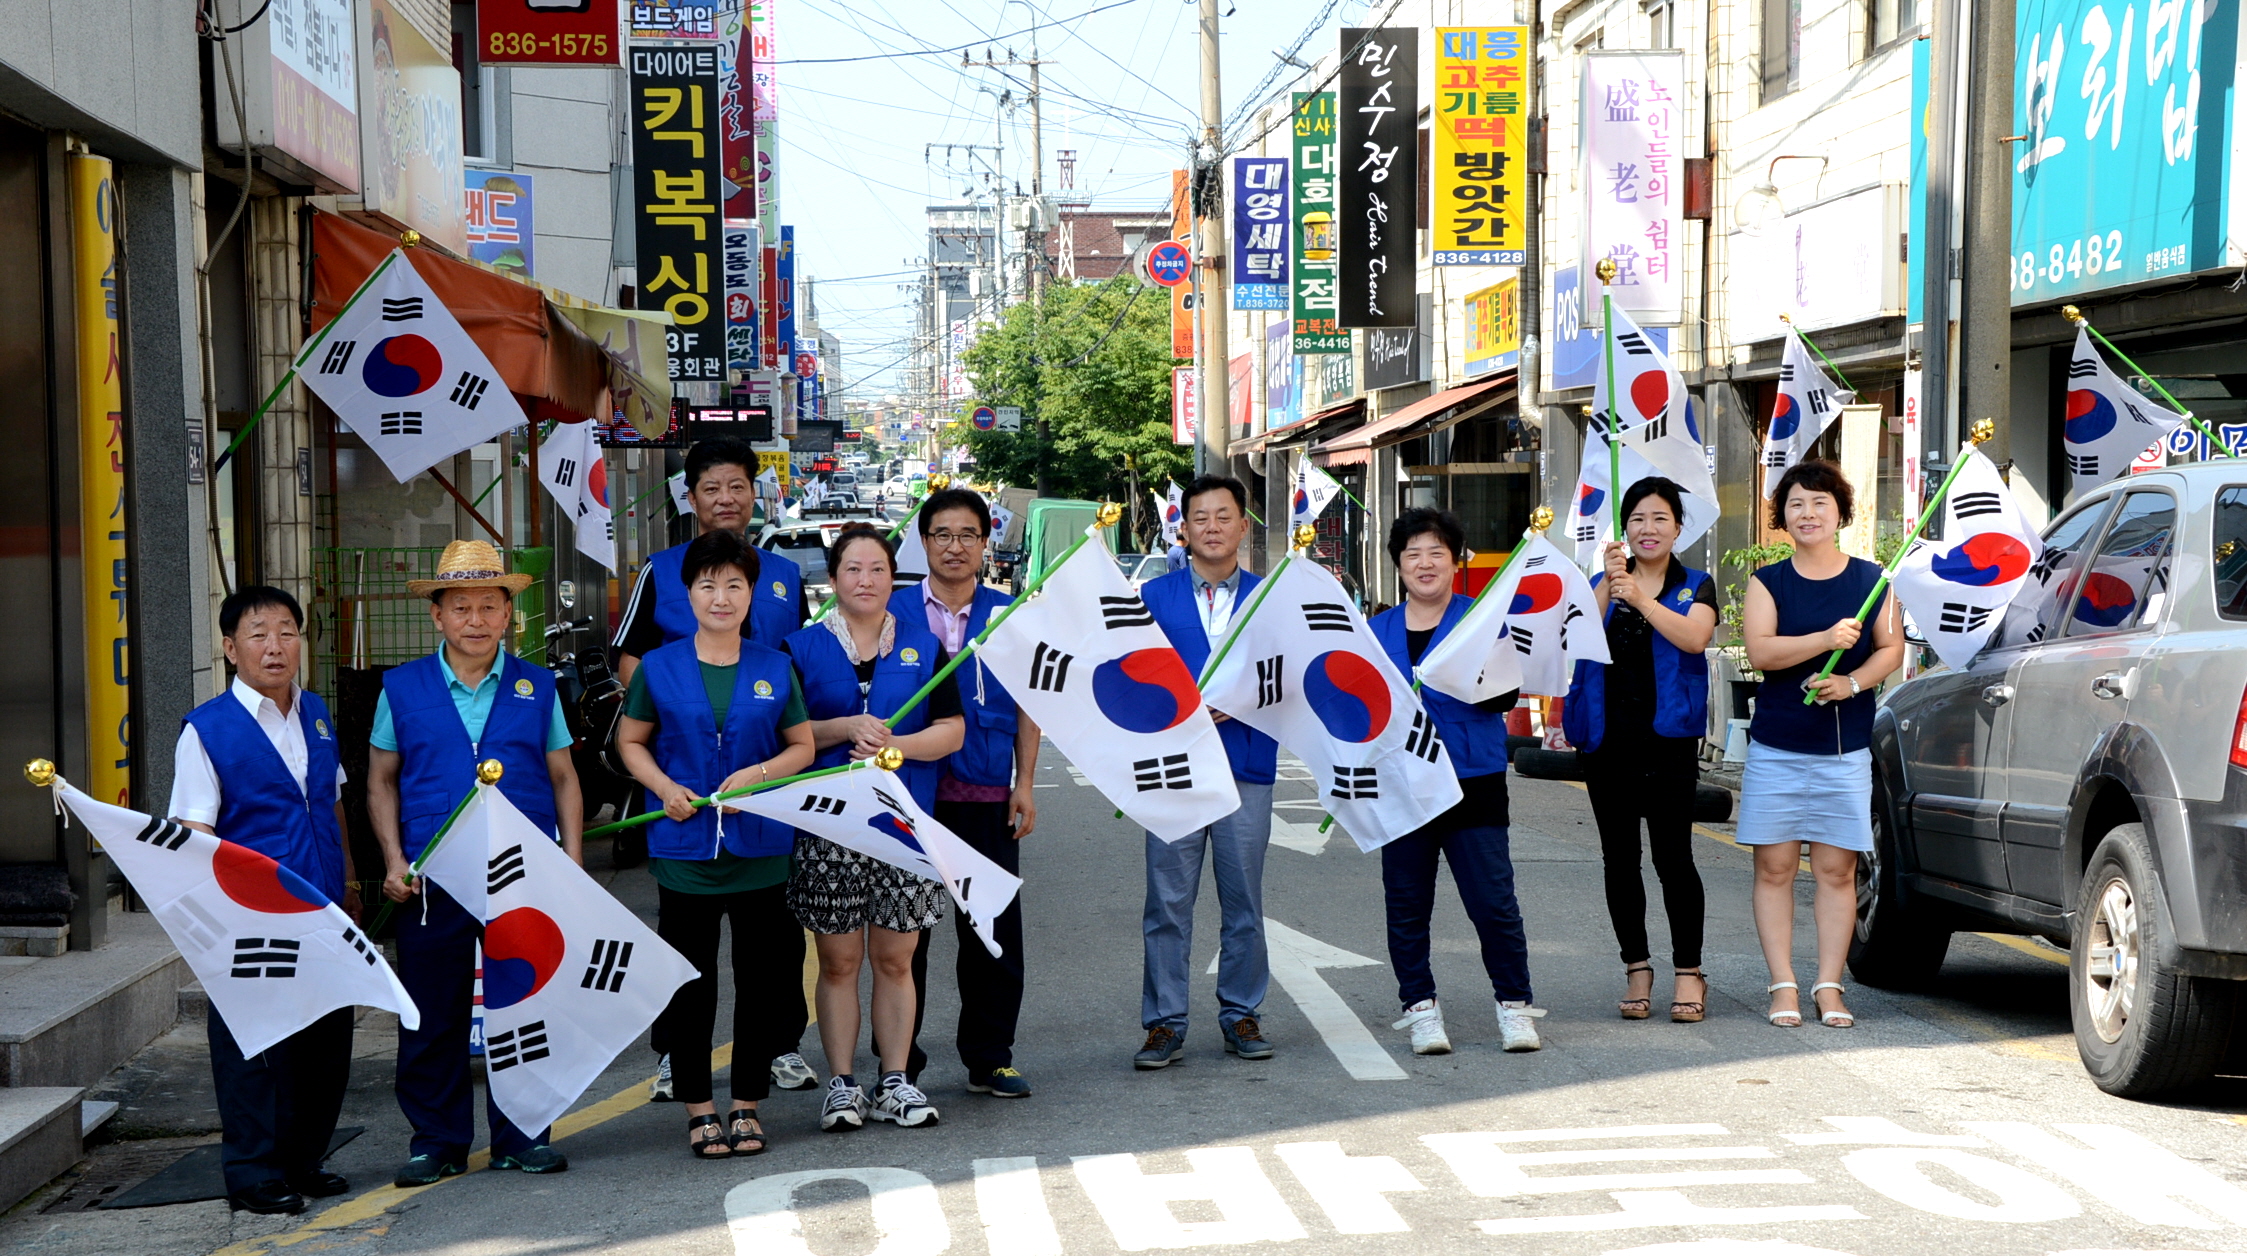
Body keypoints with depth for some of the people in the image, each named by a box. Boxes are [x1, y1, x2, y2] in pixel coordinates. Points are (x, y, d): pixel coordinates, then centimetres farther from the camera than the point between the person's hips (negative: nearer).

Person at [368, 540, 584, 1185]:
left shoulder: (537, 686, 8)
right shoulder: (402, 688, 6)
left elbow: (563, 778, 11)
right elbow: (381, 781, 11)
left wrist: (573, 861, 2)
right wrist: (395, 861, 0)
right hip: (433, 879, 0)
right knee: (432, 1016, 4)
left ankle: (521, 1136, 17)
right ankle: (438, 1141, 17)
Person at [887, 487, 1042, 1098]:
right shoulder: (893, 612, 2)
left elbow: (1027, 705, 11)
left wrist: (1025, 783, 4)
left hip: (988, 796, 2)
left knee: (995, 927, 5)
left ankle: (989, 1059, 16)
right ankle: (900, 1062, 14)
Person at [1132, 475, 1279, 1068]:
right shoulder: (1153, 596, 8)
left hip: (1247, 768, 1)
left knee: (1243, 899, 5)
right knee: (1168, 901, -1)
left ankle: (1241, 1014, 17)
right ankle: (1164, 1023, 5)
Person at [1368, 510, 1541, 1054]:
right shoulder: (1376, 631, 13)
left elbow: (1508, 694, -4)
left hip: (1472, 780, -3)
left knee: (1492, 901, -6)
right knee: (1406, 904, 5)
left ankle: (1514, 1004, 8)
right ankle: (1420, 1007, 17)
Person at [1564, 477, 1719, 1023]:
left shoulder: (1695, 585, 6)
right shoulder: (1603, 584, 12)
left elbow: (1694, 637, -15)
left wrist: (1640, 597, -24)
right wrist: (1608, 586, -21)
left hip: (1669, 738, -3)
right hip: (1607, 738, 3)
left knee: (1672, 856, -7)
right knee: (1619, 859, 6)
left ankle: (1688, 971, 1)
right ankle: (1637, 968, 15)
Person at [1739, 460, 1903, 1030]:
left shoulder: (1871, 579, 8)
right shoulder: (1768, 582, 5)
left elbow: (1891, 648, 4)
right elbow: (1760, 651, -8)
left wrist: (1852, 682, -14)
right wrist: (1827, 639, -21)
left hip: (1845, 750, 0)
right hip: (1775, 748, 0)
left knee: (1836, 871, 1)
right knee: (1775, 868, -1)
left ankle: (1829, 987, 7)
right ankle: (1783, 986, 4)